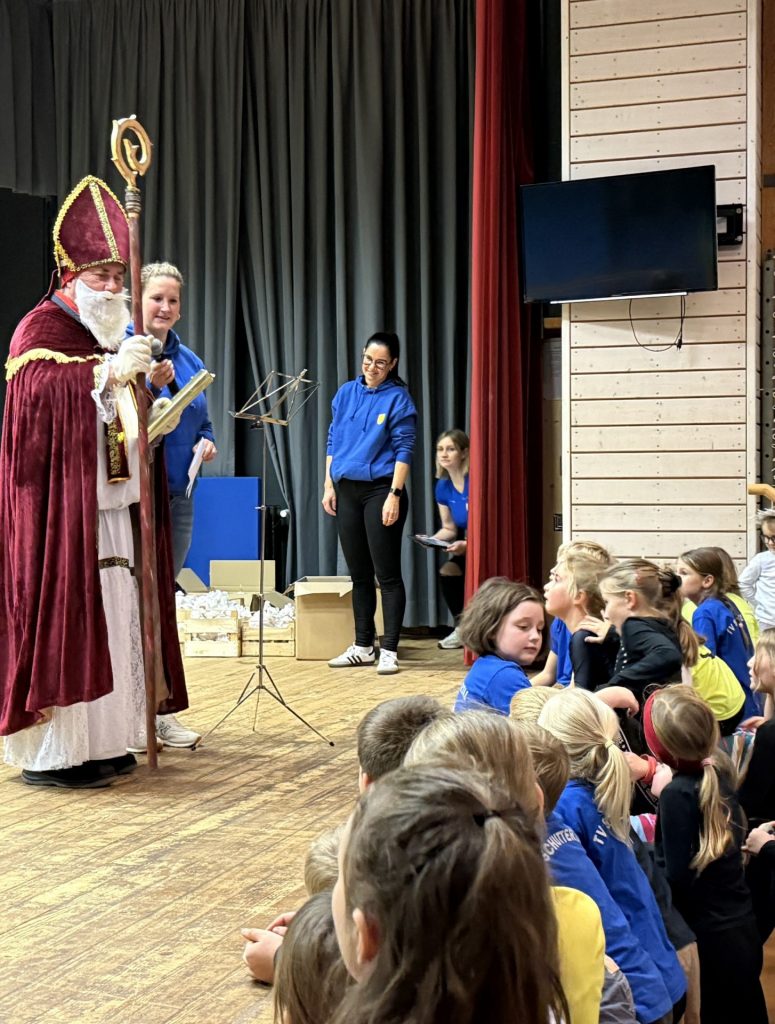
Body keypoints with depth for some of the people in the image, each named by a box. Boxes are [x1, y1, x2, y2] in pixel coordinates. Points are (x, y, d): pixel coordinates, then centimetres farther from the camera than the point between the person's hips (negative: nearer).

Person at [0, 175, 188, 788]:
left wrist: (153, 416, 8)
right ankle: (50, 752, -6)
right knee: (62, 617, -10)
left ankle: (97, 740, 14)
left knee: (110, 614, 7)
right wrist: (108, 375, -31)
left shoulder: (109, 336, 21)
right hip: (61, 507, -9)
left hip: (111, 507, 9)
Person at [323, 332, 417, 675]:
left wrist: (394, 495, -16)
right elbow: (333, 440, 15)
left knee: (387, 574, -4)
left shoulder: (397, 398, -5)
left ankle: (389, 651, -1)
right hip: (347, 491, 6)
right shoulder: (346, 393, 11)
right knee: (359, 574, 12)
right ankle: (362, 647, 20)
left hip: (380, 491, -6)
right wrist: (329, 486, 8)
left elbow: (404, 450, -9)